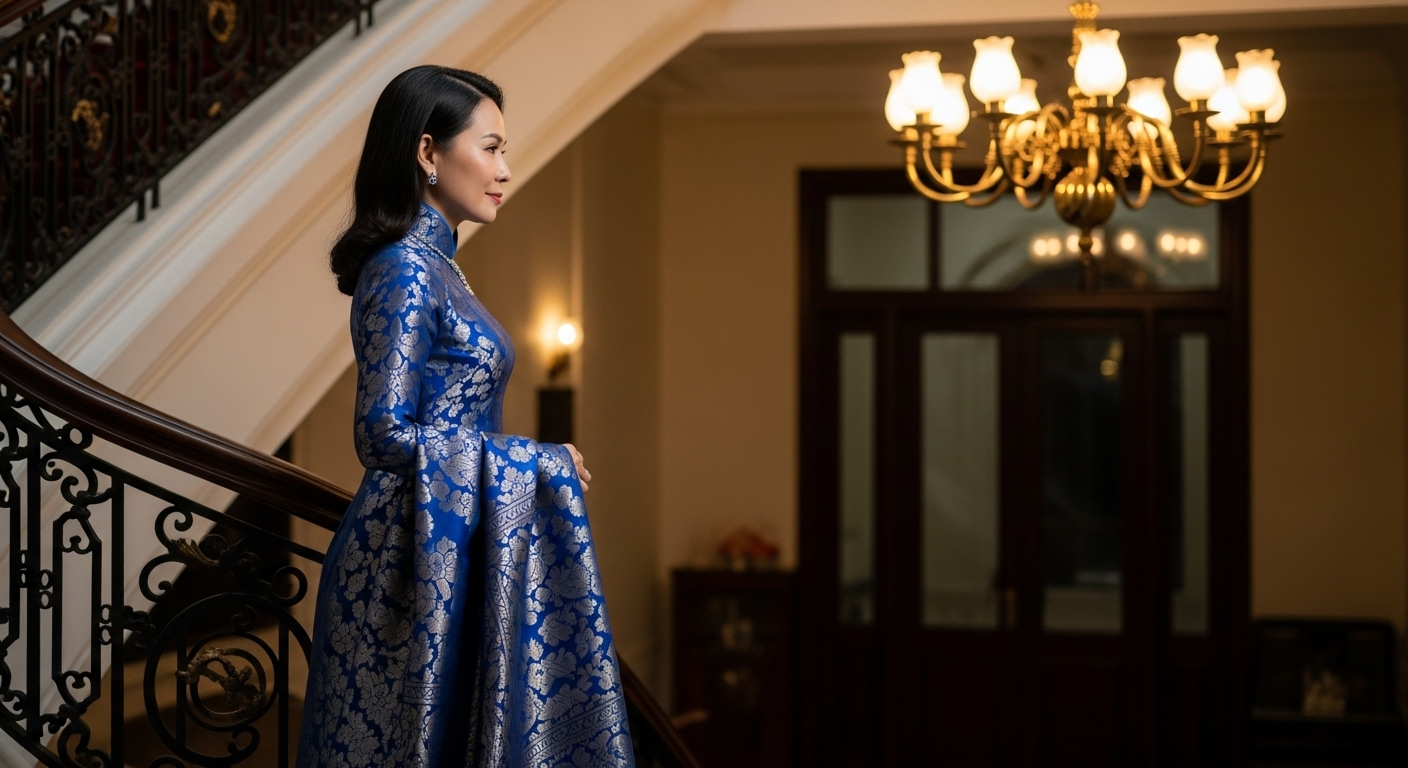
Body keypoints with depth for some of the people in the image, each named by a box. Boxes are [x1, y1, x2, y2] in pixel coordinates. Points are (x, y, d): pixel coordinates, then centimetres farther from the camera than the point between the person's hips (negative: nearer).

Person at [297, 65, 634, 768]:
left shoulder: (428, 262, 12)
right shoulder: (407, 270, -15)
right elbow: (386, 436, -20)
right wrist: (538, 464, -14)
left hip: (440, 556, 9)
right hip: (416, 564, -9)